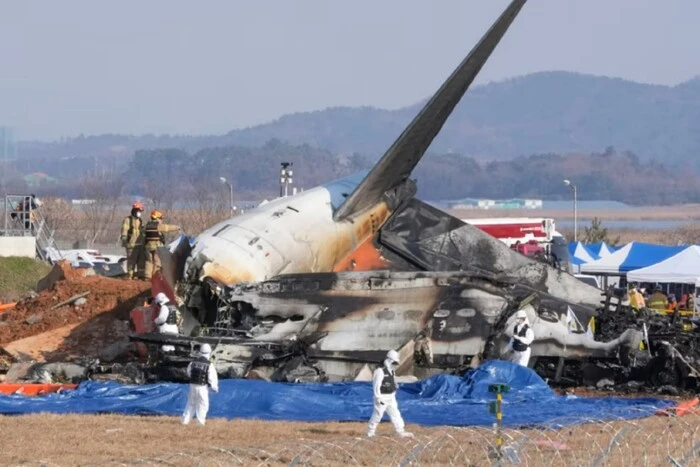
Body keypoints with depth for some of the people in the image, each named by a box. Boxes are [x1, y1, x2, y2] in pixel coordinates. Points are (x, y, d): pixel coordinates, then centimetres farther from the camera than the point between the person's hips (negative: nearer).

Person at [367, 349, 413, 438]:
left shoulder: (391, 371, 11)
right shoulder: (380, 371, -18)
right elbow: (376, 386, -21)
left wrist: (393, 396, 22)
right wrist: (379, 398, -22)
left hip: (391, 398, 8)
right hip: (382, 398, -8)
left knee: (395, 414, 7)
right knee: (377, 415, 0)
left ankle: (401, 431, 10)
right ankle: (370, 433, 11)